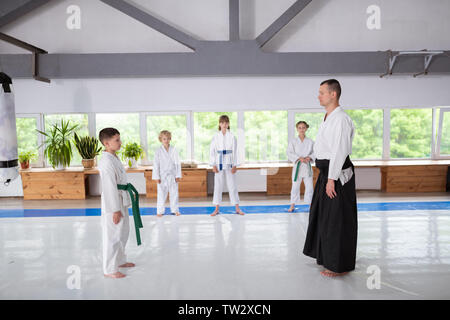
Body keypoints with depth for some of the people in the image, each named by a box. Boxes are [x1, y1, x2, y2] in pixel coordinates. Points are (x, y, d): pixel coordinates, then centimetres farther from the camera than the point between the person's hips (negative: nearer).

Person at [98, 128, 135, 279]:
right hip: (113, 206, -10)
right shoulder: (107, 162, -21)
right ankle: (109, 269, 16)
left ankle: (120, 260, 38)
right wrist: (116, 210, -22)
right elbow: (110, 188, -24)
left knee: (123, 233, 21)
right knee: (113, 236, 1)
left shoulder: (114, 158, 11)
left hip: (122, 203, 10)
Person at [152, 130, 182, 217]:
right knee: (161, 194, 4)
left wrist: (178, 175, -1)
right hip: (162, 176, -1)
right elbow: (156, 165, -1)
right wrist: (157, 177, -5)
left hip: (172, 176, 1)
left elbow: (177, 163, 1)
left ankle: (175, 210, 22)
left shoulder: (174, 150, -1)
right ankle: (160, 211, 17)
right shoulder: (158, 151, -2)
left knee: (174, 193, 9)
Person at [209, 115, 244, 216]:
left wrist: (235, 165, -4)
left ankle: (237, 208, 14)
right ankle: (217, 209, 15)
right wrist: (213, 165, -5)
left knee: (232, 185, 4)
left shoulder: (232, 136, 0)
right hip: (219, 163, 1)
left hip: (229, 163, 0)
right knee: (218, 185, 5)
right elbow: (212, 151, 1)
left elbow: (235, 151, 1)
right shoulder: (216, 136, 1)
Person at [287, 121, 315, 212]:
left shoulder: (310, 142, 2)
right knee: (295, 186, 4)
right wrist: (299, 158, -18)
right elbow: (290, 153, -7)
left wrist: (309, 157, -15)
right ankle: (292, 205, 17)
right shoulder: (293, 141, -1)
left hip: (307, 166, 1)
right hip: (297, 166, -1)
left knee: (309, 186, 7)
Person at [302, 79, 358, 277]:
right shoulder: (328, 118, 15)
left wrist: (332, 179, -22)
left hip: (337, 175, -10)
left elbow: (339, 151, -21)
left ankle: (340, 266, 14)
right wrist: (327, 177, 18)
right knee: (323, 215, 19)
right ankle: (326, 256, 36)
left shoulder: (341, 119, -16)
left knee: (338, 220, -1)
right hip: (327, 173, 10)